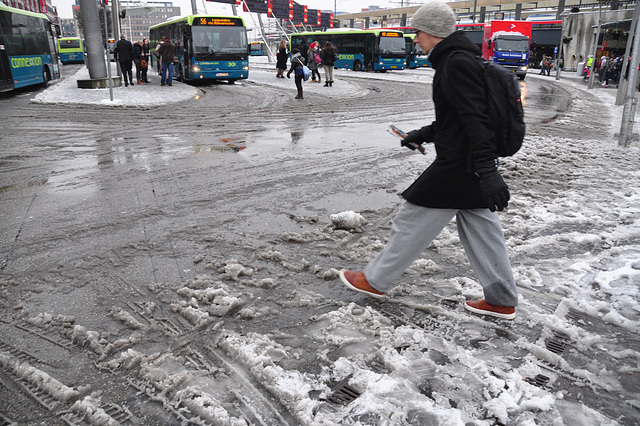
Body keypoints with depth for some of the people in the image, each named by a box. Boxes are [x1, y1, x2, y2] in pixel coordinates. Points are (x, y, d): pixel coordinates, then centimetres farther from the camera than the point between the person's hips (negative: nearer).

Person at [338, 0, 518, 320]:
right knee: (480, 231, 14)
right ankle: (502, 302, 24)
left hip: (456, 164, -10)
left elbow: (475, 118, -24)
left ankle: (375, 281, 18)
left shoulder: (457, 62, -15)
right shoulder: (458, 59, 16)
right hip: (472, 168, 10)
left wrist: (487, 170, -29)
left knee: (412, 221, 2)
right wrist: (423, 135, 19)